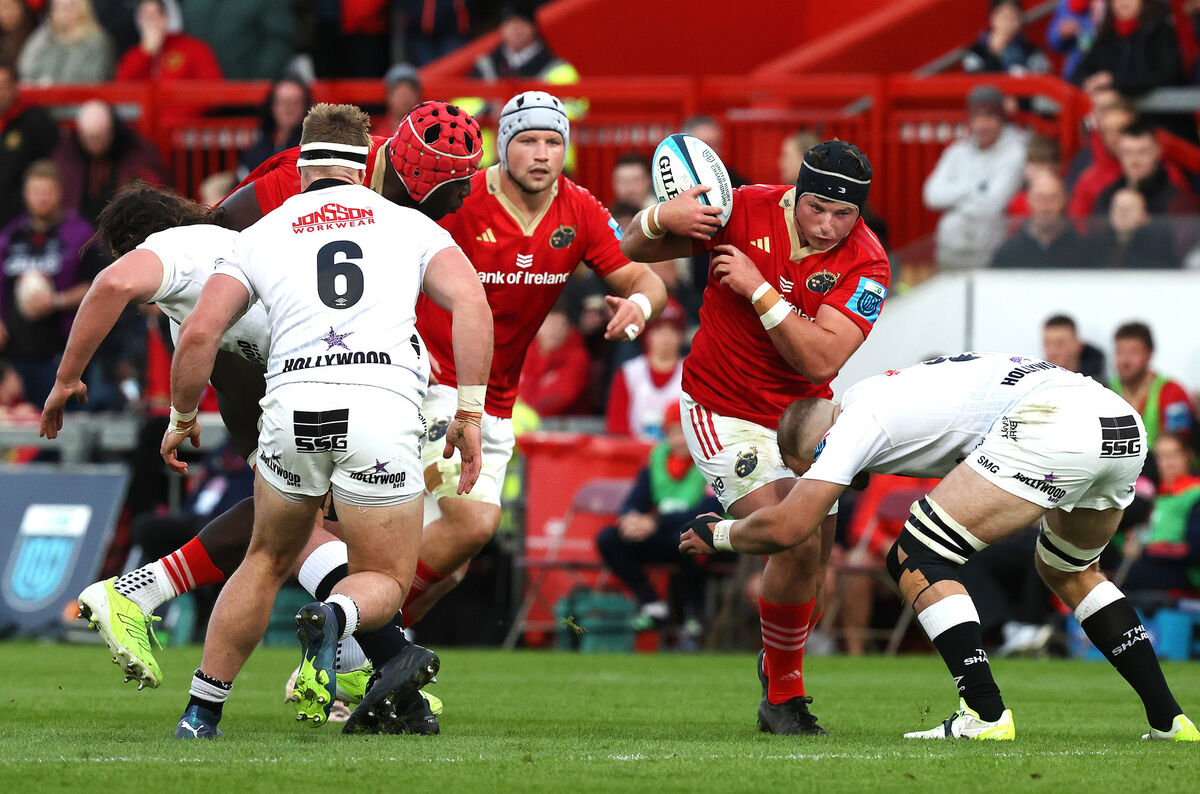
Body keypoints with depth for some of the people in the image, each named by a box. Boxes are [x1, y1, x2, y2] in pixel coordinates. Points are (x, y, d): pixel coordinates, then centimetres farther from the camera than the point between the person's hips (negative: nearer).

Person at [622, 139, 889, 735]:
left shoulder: (865, 263, -14)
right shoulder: (746, 211, -14)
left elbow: (820, 360, -26)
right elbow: (633, 249, -1)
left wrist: (758, 289, -28)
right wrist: (661, 220, -24)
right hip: (725, 413, -3)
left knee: (815, 565, 2)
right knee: (797, 548, -18)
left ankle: (777, 682, 28)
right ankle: (783, 698, -1)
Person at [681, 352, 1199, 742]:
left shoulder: (855, 421, 8)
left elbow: (787, 527, 4)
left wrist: (716, 535, 23)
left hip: (1050, 428, -9)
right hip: (1125, 425, 9)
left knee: (914, 561, 1)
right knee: (1066, 569, 33)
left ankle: (986, 716, -7)